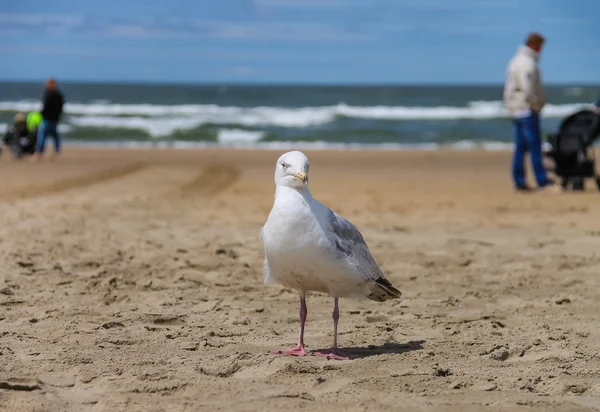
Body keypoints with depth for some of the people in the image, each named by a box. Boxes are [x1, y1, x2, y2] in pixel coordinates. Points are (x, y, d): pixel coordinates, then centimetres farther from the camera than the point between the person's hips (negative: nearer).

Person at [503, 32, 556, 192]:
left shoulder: (515, 60, 17)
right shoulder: (528, 63, -15)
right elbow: (529, 89, -24)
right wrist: (537, 105, -11)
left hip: (515, 109, 10)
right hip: (527, 109, -10)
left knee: (520, 147, 9)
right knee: (535, 145, -7)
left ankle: (519, 181, 8)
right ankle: (542, 180, -5)